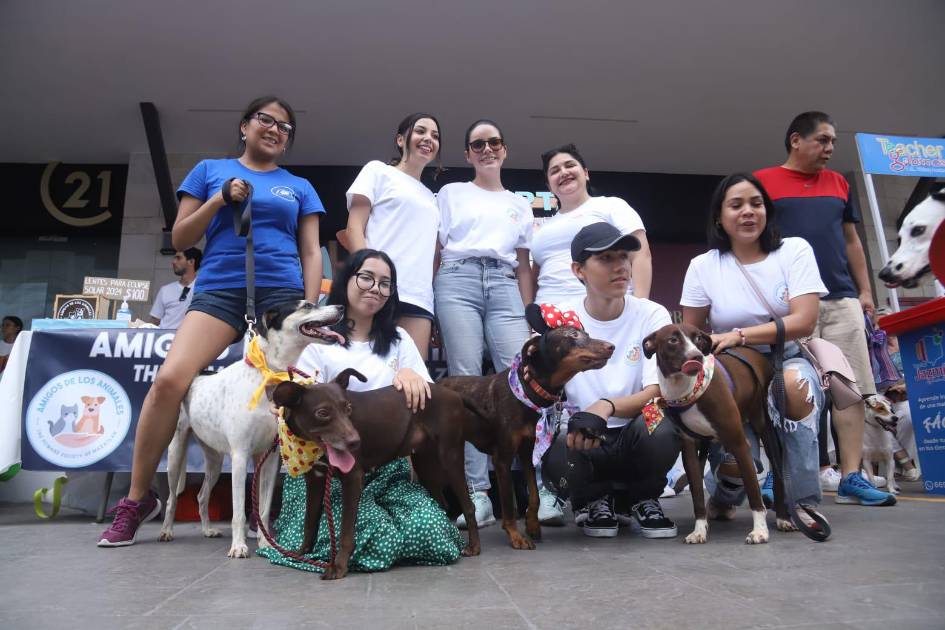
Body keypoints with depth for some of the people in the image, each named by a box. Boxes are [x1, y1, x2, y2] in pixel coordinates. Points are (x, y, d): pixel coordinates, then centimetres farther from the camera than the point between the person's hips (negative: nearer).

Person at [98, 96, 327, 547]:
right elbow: (180, 238, 12)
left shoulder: (299, 187, 19)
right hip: (218, 290, 0)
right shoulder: (210, 170, 17)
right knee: (170, 379, -18)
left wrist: (310, 307, -1)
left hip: (282, 293, 1)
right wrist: (220, 200, -2)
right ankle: (138, 498, -2)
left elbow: (311, 253, 12)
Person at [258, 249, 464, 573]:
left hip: (387, 467, 4)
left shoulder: (399, 339, 16)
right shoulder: (318, 339, 2)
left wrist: (410, 375, -15)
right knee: (374, 539, -28)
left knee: (432, 531, -22)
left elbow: (426, 396, 8)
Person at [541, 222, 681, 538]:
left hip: (635, 436, 1)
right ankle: (593, 501, 5)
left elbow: (657, 393, -13)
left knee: (662, 426, -33)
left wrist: (607, 406, -34)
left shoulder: (652, 315, -6)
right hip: (580, 441, 0)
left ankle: (641, 500, 3)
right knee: (554, 453, -34)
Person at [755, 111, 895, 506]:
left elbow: (851, 241, 21)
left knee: (851, 387, 0)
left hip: (842, 299, 5)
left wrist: (865, 290, 15)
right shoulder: (763, 182, 4)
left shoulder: (839, 184, 19)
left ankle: (850, 477, 5)